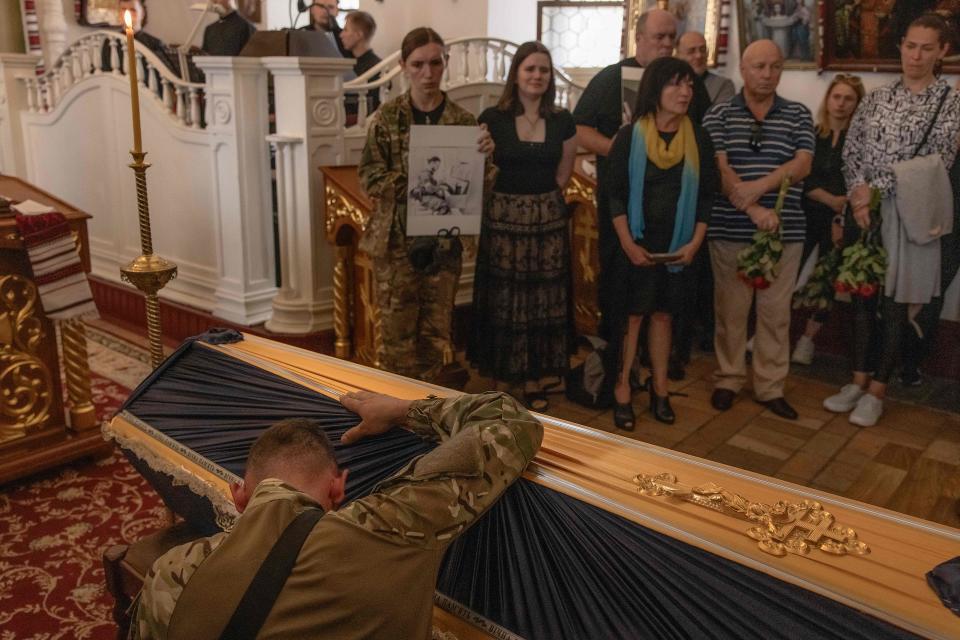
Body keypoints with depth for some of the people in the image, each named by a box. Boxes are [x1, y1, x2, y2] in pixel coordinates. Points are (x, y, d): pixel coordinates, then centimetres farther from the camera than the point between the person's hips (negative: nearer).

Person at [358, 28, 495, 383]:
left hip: (444, 241, 2)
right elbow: (370, 177, -6)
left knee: (436, 335, 10)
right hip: (396, 239, -2)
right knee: (398, 333, 2)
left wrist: (485, 155, -18)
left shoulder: (463, 119, 2)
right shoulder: (386, 117, -2)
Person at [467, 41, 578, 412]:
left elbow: (562, 176, 11)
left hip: (548, 220, 2)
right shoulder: (492, 119, -3)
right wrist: (511, 200, 2)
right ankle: (501, 378, 18)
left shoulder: (563, 121, 3)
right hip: (503, 219, -2)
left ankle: (534, 381, 21)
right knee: (503, 300, 4)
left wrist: (538, 200, 8)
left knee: (542, 301, 8)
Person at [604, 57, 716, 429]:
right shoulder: (630, 136, -5)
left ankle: (659, 389, 20)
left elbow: (706, 195, 6)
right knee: (631, 315, 2)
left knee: (662, 314, 10)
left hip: (677, 245, 3)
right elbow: (615, 194, -6)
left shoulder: (698, 139, 3)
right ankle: (622, 391, 10)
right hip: (635, 243, -2)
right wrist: (628, 244, -13)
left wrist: (695, 243, -3)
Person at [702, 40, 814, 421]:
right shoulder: (719, 115, 4)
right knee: (731, 308, 6)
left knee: (776, 310, 6)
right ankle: (728, 379, 20)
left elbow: (802, 165, -2)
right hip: (730, 229, -1)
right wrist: (752, 209, -18)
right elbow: (719, 168, -8)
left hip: (785, 230, 2)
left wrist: (760, 186, -18)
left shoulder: (798, 115, 10)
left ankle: (771, 386, 17)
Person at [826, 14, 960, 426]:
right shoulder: (877, 98, 10)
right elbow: (852, 151, 7)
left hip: (911, 211, -3)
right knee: (863, 294, 8)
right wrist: (858, 194, -10)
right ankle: (859, 380, 20)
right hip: (868, 209, 4)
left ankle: (877, 391, 11)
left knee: (895, 300, 2)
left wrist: (876, 188, -14)